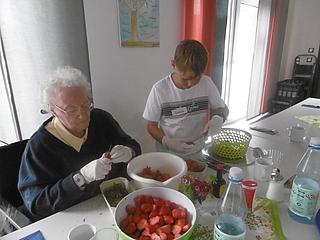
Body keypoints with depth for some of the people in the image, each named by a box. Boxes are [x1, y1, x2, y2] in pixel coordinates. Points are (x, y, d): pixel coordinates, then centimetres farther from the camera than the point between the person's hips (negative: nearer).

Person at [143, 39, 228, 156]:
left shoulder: (206, 83, -6)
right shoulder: (160, 89, -12)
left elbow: (222, 108, 9)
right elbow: (151, 125, -3)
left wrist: (218, 118, -12)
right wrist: (166, 141, -20)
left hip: (198, 152, 2)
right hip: (167, 153, -1)